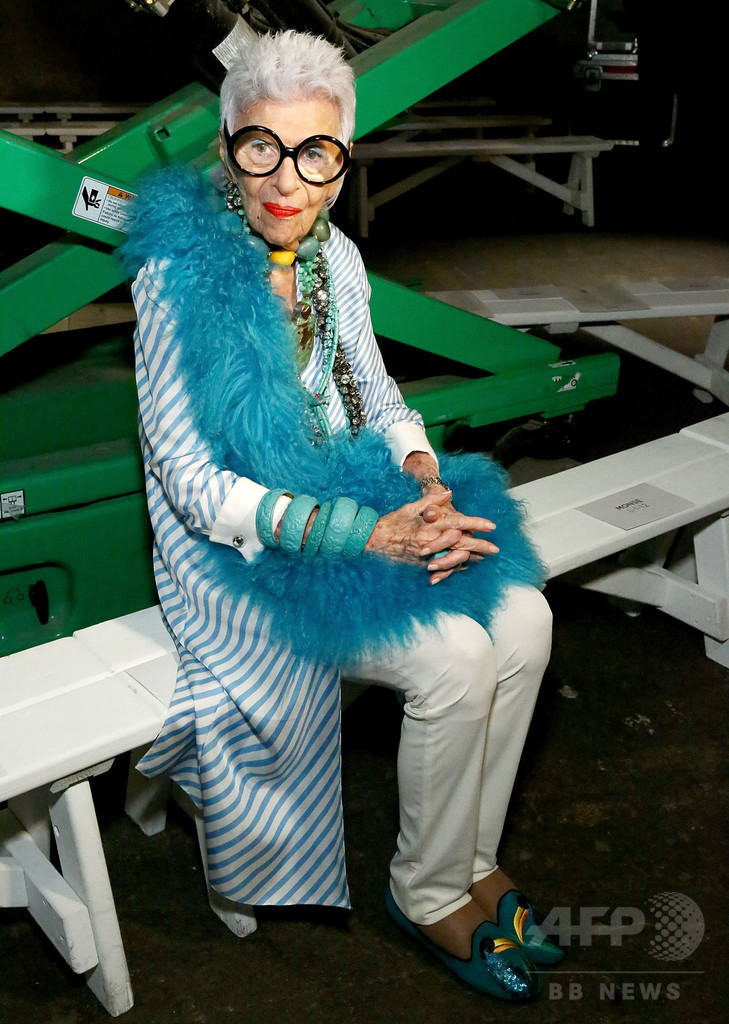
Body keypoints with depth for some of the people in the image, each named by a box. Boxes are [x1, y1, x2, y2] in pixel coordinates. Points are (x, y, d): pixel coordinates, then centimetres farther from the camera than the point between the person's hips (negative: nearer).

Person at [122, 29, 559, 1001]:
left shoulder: (337, 256, 2)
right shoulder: (179, 273, -18)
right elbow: (192, 483, -19)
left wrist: (426, 475, -11)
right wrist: (370, 535, -25)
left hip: (362, 502, 7)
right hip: (241, 553, -6)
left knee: (524, 619, -11)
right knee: (456, 657, -23)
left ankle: (473, 859, 10)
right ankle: (428, 894, 5)